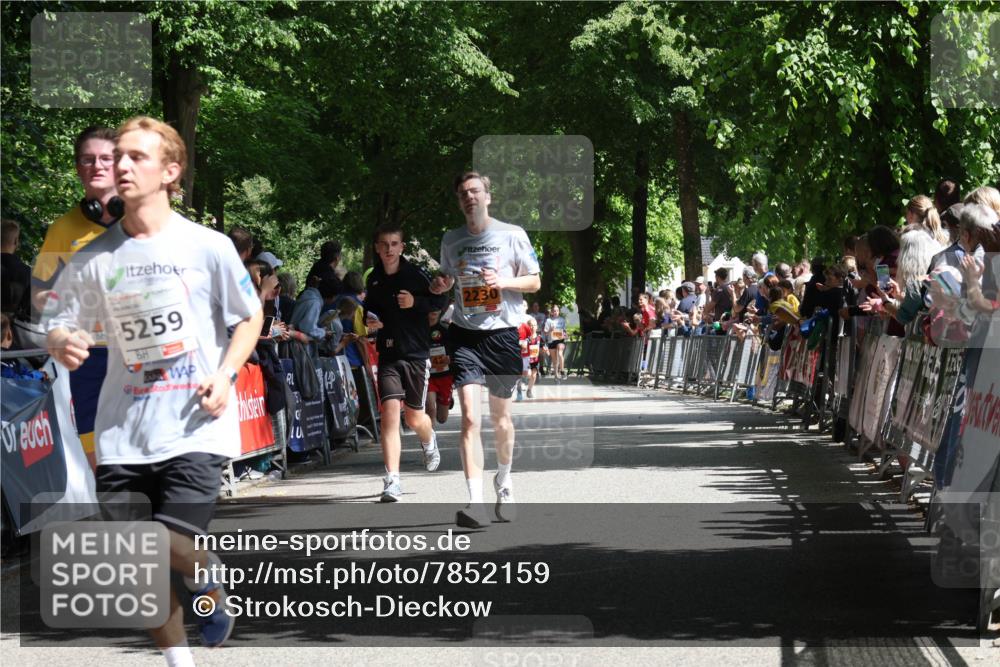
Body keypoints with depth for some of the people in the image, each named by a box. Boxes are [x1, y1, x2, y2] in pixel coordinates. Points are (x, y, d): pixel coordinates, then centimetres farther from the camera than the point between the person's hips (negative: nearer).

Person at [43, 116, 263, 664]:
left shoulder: (208, 246, -3)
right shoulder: (94, 259, 4)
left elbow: (250, 317, 8)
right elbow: (56, 326, 9)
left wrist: (225, 374, -8)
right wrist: (63, 344, -15)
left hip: (194, 427, -3)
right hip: (123, 430, 3)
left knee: (170, 544, -17)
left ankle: (209, 584, 20)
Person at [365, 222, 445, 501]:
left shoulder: (417, 274, -4)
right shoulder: (373, 280, 8)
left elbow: (440, 302, -2)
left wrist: (415, 302, -18)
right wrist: (370, 320, 2)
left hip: (417, 353, -2)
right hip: (388, 354, 2)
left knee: (414, 417, 5)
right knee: (390, 412, -12)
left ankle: (429, 442, 44)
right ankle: (392, 481, -14)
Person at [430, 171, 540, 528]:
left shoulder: (512, 235, 0)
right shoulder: (451, 240, 8)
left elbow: (535, 282, 4)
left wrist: (503, 282, -14)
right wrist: (442, 285, 0)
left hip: (503, 334, -1)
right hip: (465, 334, 1)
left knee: (500, 417, 14)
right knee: (469, 417, -15)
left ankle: (503, 480, 41)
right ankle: (475, 503, -22)